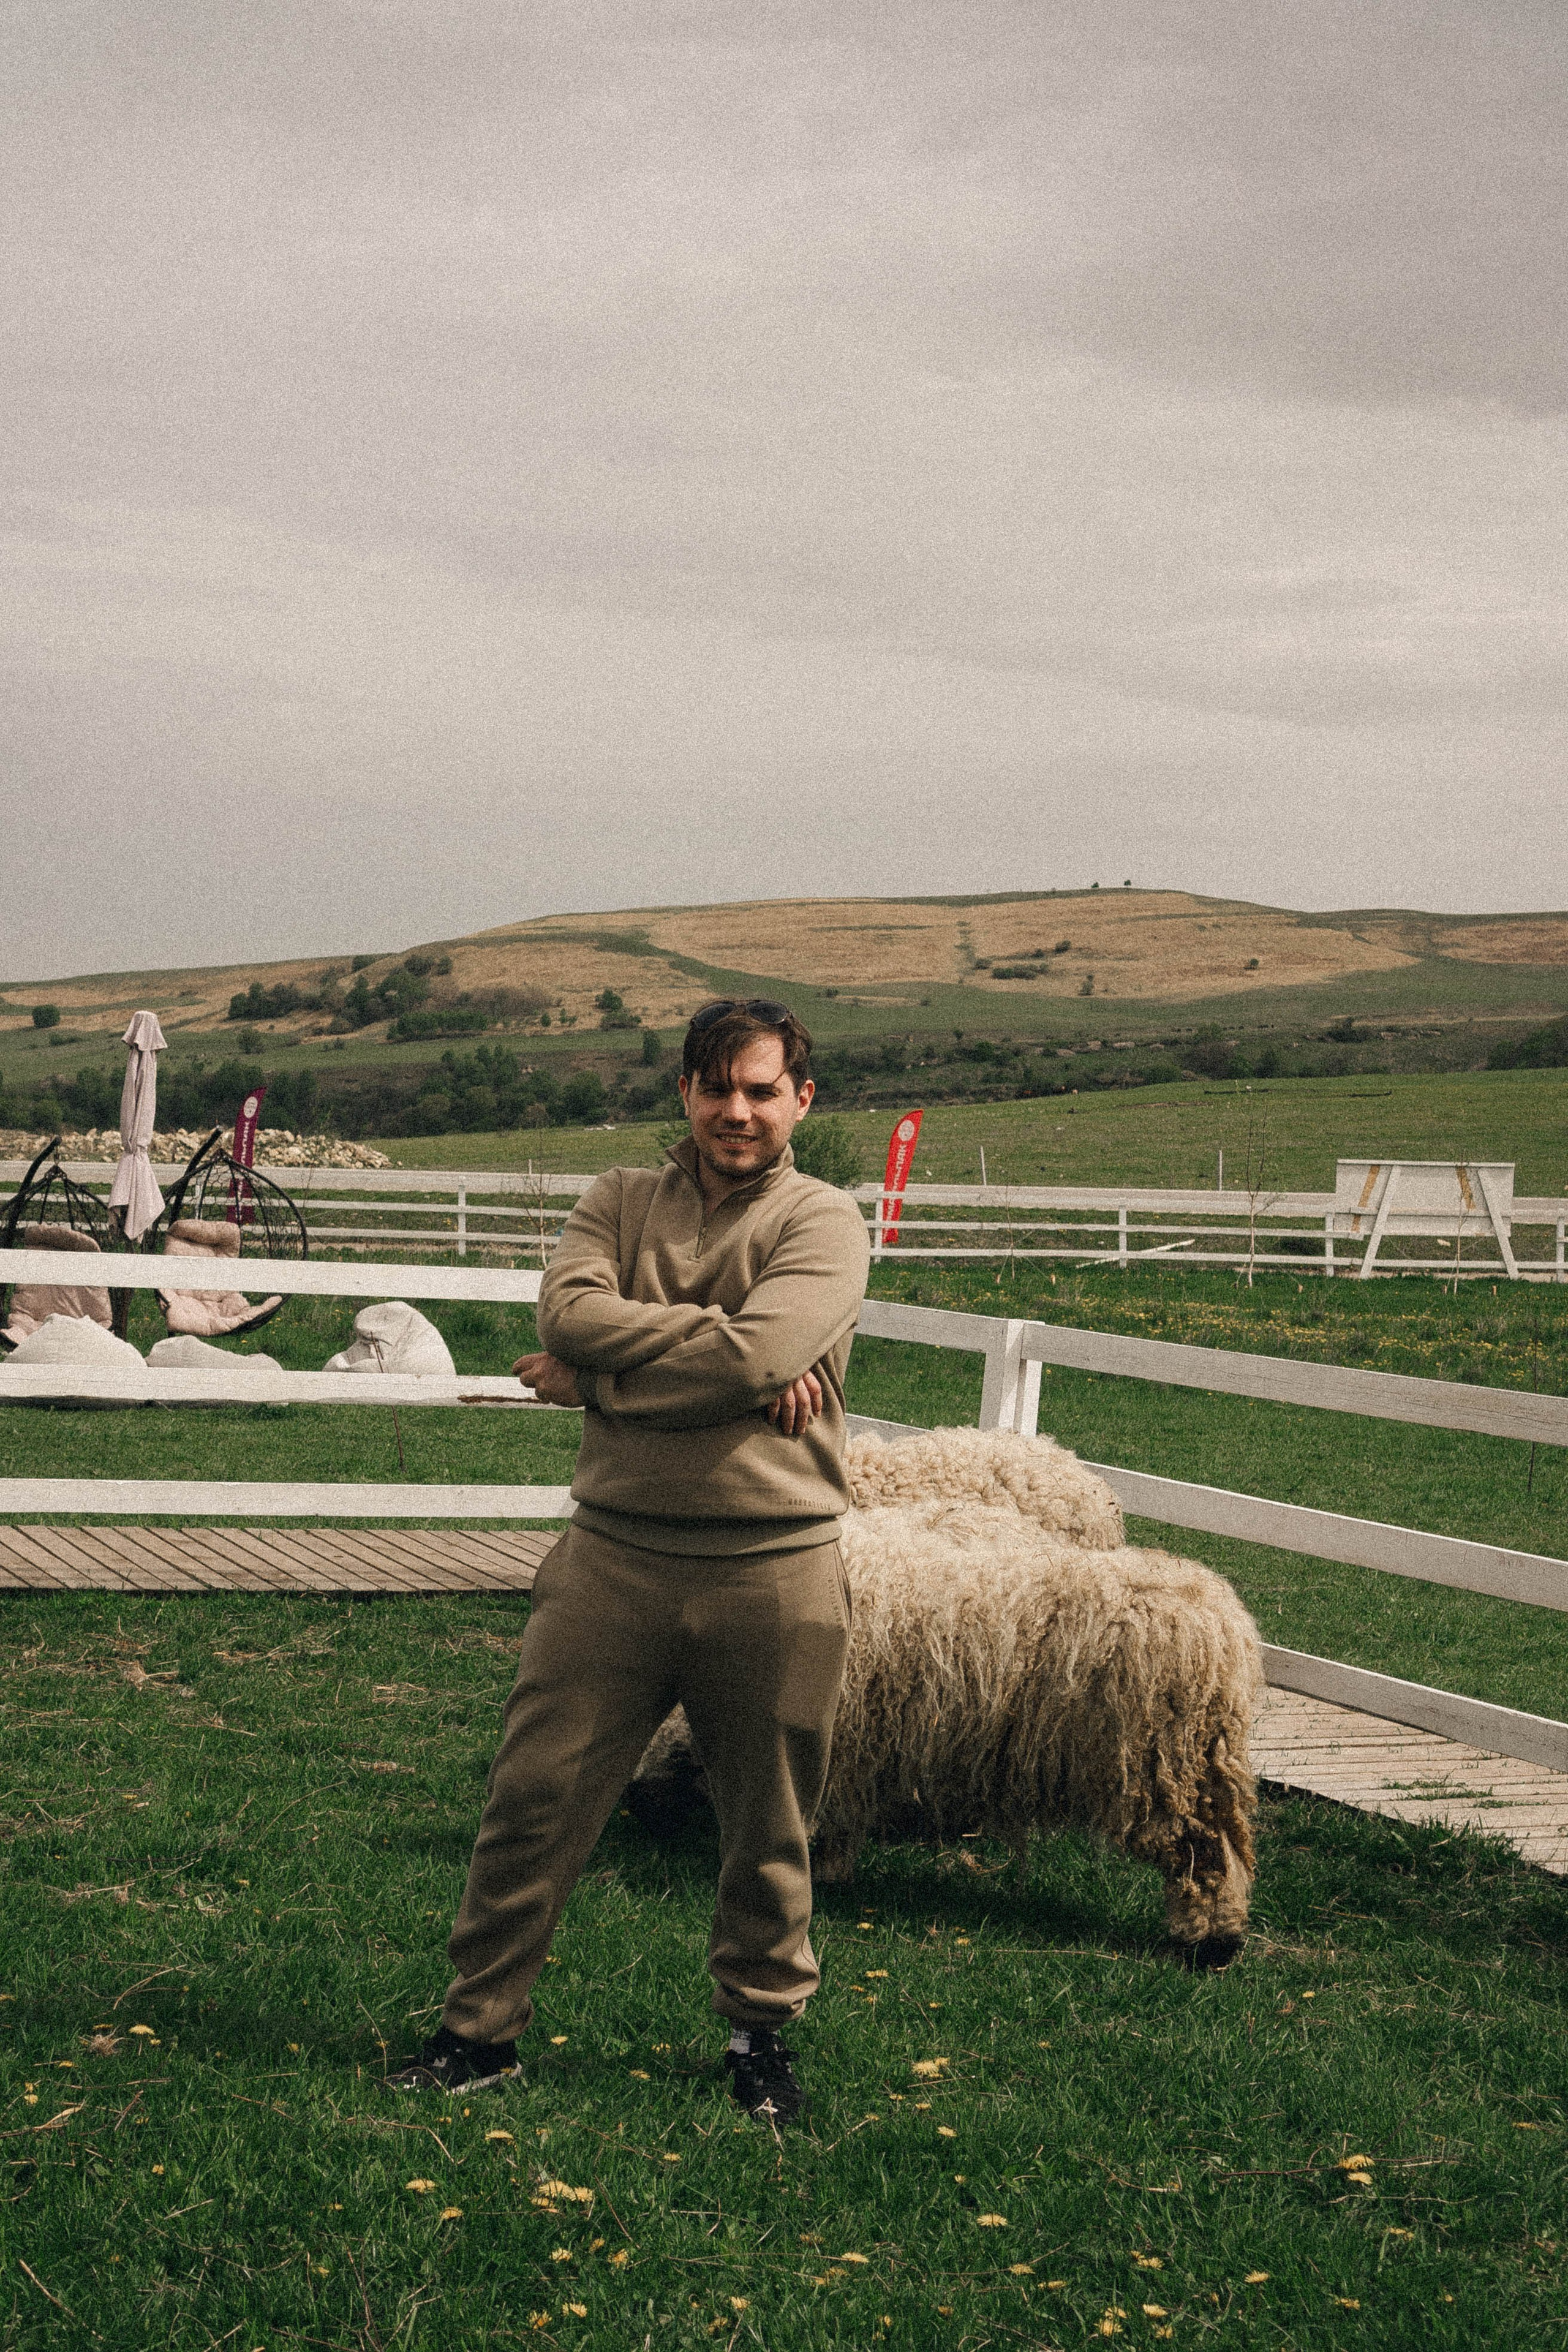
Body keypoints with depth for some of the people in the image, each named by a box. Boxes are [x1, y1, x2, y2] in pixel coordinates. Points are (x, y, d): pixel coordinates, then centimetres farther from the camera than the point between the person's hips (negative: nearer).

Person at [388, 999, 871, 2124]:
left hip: (773, 1572, -2)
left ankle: (762, 2025, 31)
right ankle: (482, 2024, 18)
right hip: (615, 1555, 2)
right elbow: (570, 1313, -12)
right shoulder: (620, 1202, 8)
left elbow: (756, 1356, -19)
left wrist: (597, 1379, -10)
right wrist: (721, 1349, -17)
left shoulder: (824, 1221, -2)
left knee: (769, 1829, 12)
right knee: (534, 1799, 4)